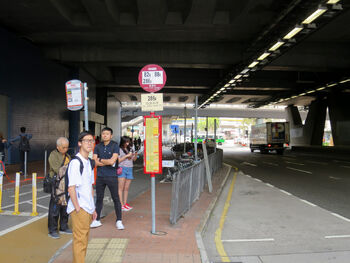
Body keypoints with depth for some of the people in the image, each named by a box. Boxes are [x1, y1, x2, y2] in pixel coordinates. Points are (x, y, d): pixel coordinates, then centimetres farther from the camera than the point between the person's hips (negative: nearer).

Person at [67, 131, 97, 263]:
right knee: (80, 241, -1)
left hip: (87, 208, 9)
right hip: (79, 209, -9)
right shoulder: (75, 162, -15)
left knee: (84, 240, 18)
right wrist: (78, 209, -18)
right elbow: (71, 189, -19)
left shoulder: (89, 162, 12)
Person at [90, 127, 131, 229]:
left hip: (112, 176, -3)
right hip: (100, 176, 4)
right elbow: (95, 162, -4)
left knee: (116, 199, 2)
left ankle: (119, 221, 12)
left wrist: (100, 160, -4)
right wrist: (108, 162, -10)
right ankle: (97, 220, 24)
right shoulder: (97, 147, 6)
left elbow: (112, 161, -16)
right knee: (99, 198, 12)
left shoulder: (115, 146, -4)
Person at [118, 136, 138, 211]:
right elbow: (118, 160, -9)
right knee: (121, 188, -4)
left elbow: (134, 159, 21)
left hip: (130, 169, 5)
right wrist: (126, 156, -12)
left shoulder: (130, 149, 14)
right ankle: (121, 205, -2)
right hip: (122, 169, -5)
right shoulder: (119, 149, -4)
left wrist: (135, 155, 0)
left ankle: (125, 203, 15)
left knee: (126, 188, 8)